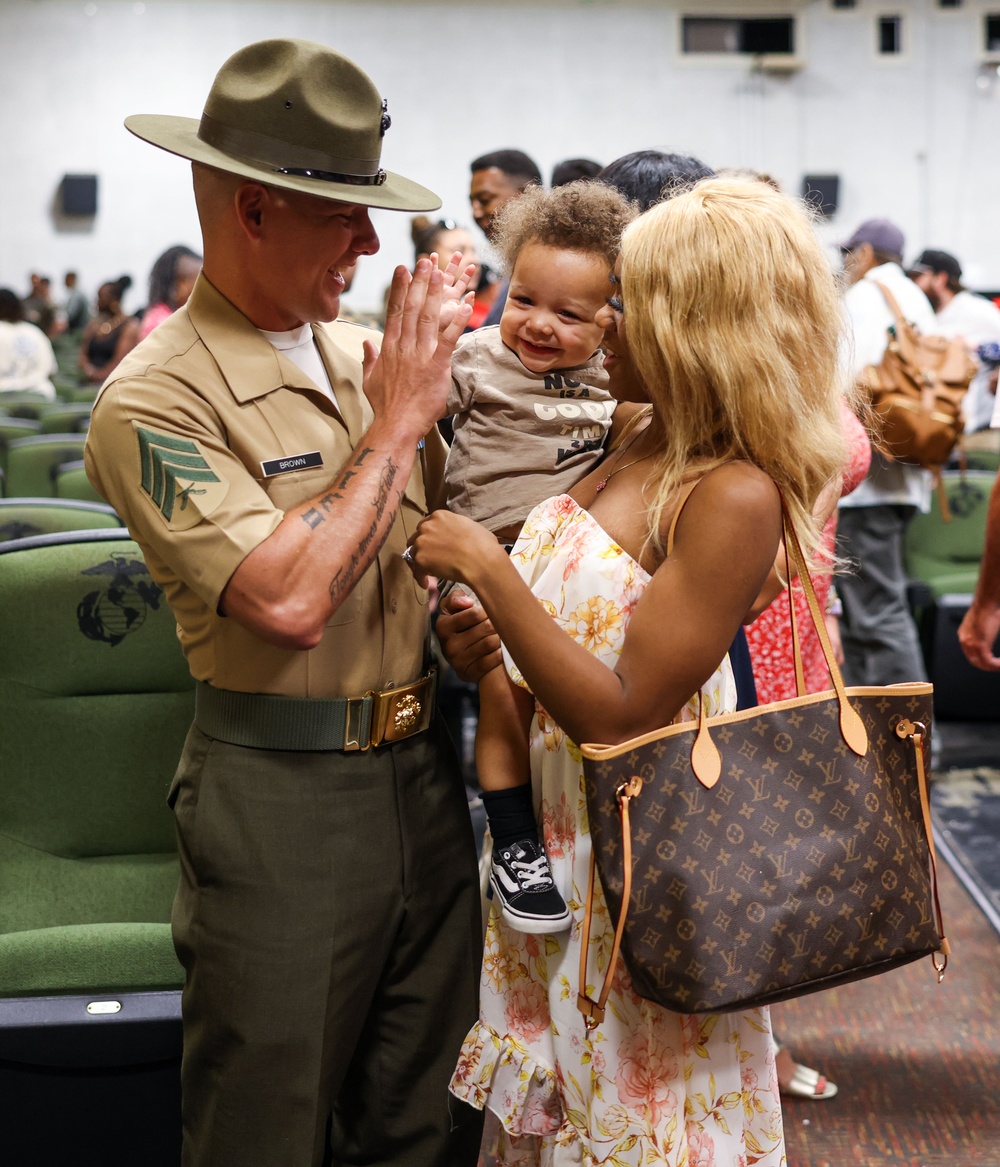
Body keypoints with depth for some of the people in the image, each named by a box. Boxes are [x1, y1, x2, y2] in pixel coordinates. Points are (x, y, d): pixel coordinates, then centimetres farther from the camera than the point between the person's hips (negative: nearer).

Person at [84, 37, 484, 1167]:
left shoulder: (366, 352, 6)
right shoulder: (153, 401, -14)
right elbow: (291, 600, -25)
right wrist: (398, 419, -16)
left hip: (422, 767, 6)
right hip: (280, 797, -6)